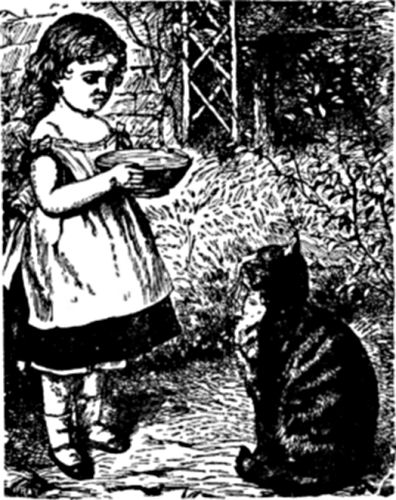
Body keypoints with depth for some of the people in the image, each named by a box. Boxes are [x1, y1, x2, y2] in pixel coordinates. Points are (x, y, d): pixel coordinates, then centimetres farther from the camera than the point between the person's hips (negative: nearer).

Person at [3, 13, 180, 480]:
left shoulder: (107, 130, 8)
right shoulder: (47, 136, -15)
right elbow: (50, 200, -25)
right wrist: (110, 180, -29)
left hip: (106, 251, 7)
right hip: (65, 255, -7)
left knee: (103, 347, 17)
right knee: (64, 352, 4)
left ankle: (91, 421, 36)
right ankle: (61, 438, 21)